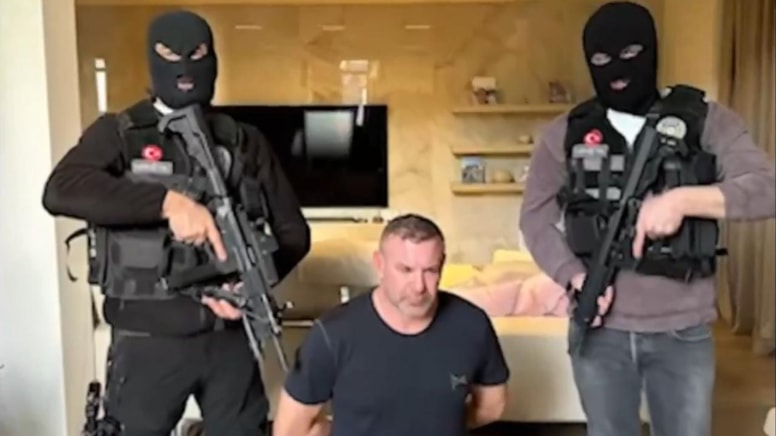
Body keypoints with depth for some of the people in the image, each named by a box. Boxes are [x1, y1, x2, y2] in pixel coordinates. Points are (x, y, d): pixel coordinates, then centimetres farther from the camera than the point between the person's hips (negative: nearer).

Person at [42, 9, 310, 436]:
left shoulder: (245, 141, 6)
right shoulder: (118, 133, -1)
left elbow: (293, 232, 5)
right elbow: (60, 190, -20)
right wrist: (167, 201, -30)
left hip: (230, 335, 2)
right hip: (147, 341, -2)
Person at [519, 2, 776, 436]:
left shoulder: (706, 119, 0)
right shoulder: (567, 132, 3)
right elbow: (535, 216, 4)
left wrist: (682, 200, -24)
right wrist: (573, 275, -14)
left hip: (684, 333, 0)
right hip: (600, 330, 1)